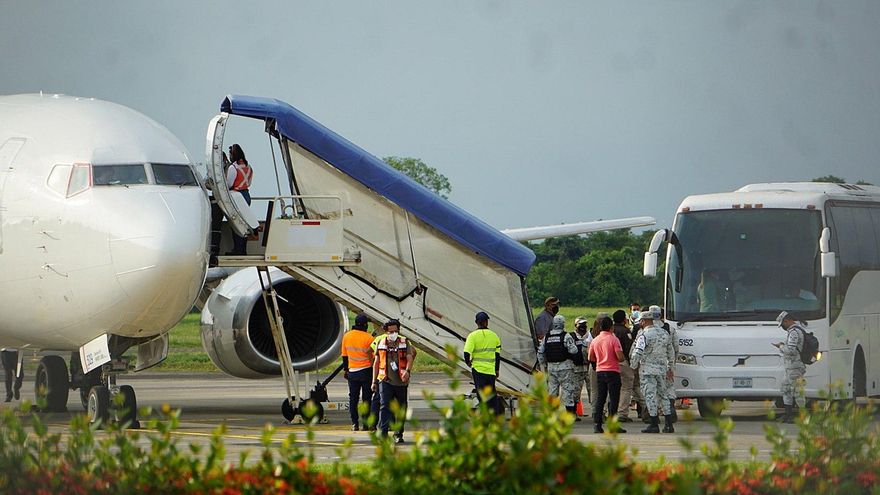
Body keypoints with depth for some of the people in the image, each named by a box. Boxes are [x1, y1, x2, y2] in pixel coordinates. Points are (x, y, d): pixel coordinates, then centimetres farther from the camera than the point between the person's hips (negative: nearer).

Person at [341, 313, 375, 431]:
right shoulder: (368, 337, -12)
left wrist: (346, 370, 18)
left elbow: (344, 355, 8)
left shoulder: (346, 336, 1)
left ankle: (355, 424, 6)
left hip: (352, 371, 3)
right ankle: (366, 423, 2)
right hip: (366, 370, -3)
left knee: (353, 399, 9)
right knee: (367, 398, 3)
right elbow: (374, 356, -9)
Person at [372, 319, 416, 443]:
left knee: (401, 409, 8)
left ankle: (398, 434, 21)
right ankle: (382, 433, -20)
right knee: (384, 406, -15)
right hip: (385, 380, -1)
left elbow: (410, 358, -5)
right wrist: (374, 381, 12)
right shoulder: (381, 343, 9)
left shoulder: (404, 343, 5)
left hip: (401, 381, 1)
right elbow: (376, 362, 14)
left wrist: (407, 370, -26)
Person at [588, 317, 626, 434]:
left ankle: (597, 424, 3)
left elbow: (591, 358, 13)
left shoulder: (595, 341, 6)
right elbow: (620, 357, -16)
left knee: (599, 399, 8)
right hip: (613, 371, -5)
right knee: (613, 400, -2)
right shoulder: (613, 339, -10)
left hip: (599, 371, 5)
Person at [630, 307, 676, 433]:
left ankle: (654, 425, -5)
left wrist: (634, 366, 0)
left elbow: (637, 353, -18)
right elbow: (671, 353, 18)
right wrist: (669, 367, 29)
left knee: (650, 396, -3)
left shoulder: (644, 335, -12)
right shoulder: (664, 333, 10)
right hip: (662, 368, 7)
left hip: (647, 369, -7)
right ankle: (669, 424, 10)